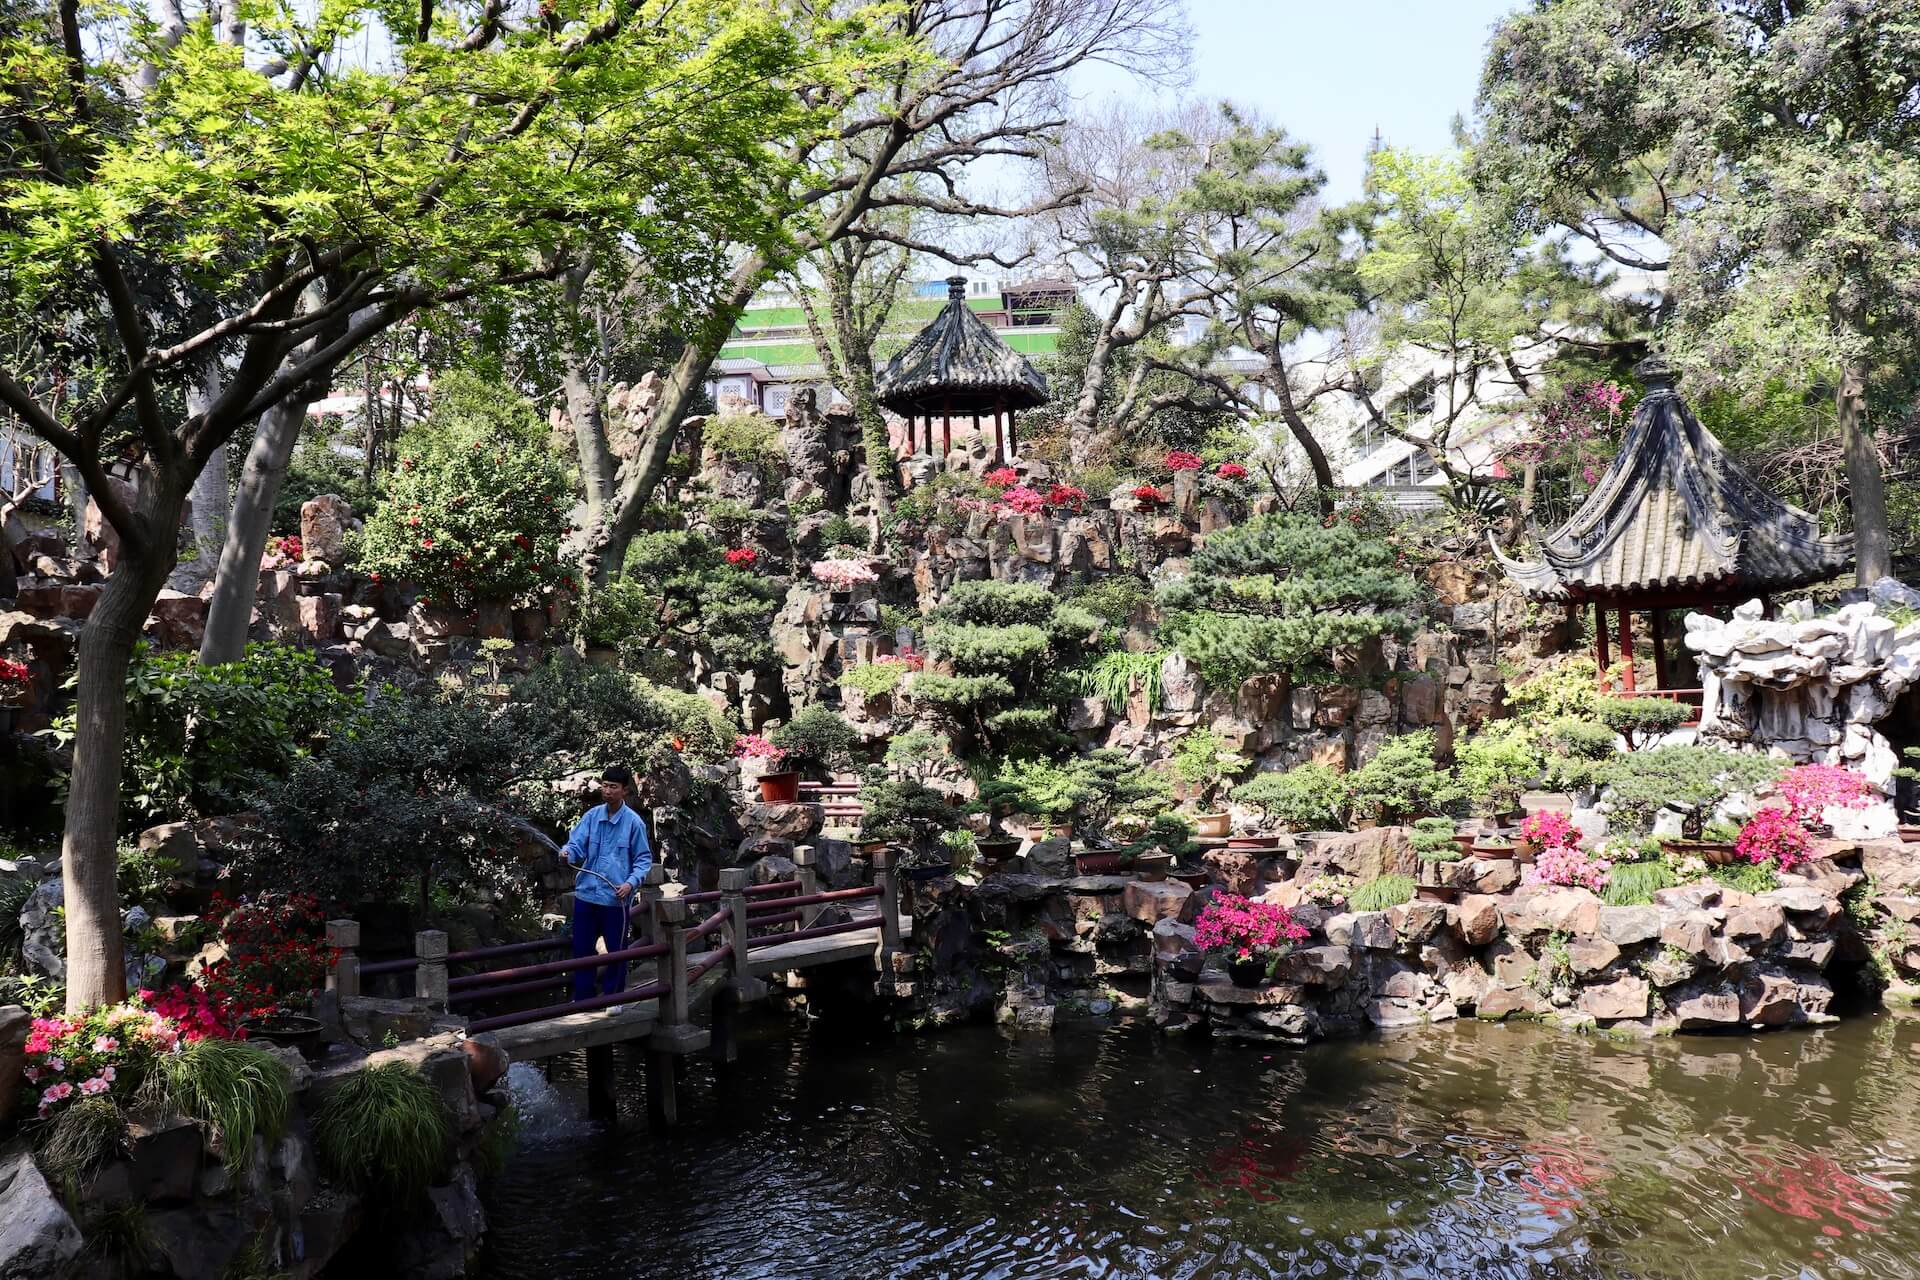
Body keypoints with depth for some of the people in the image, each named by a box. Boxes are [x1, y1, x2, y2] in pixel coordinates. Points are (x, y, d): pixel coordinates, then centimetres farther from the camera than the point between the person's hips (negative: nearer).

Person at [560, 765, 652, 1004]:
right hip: (586, 893, 3)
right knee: (581, 948, 11)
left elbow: (644, 859, -3)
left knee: (616, 950, 8)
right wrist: (568, 853, -25)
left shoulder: (634, 822, -7)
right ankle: (582, 997, 25)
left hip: (615, 898, -3)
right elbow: (577, 844, -2)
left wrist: (631, 883, -17)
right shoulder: (592, 816, 1)